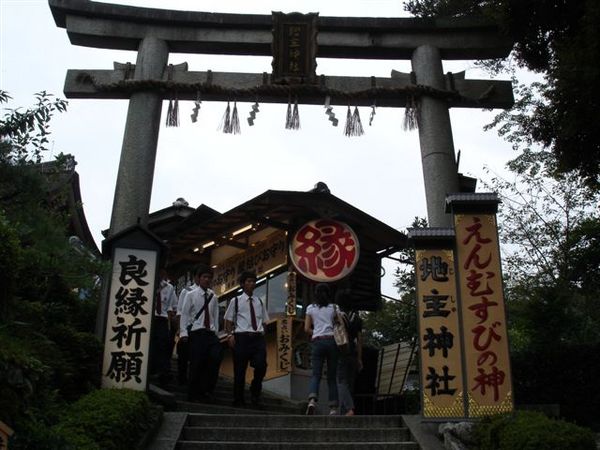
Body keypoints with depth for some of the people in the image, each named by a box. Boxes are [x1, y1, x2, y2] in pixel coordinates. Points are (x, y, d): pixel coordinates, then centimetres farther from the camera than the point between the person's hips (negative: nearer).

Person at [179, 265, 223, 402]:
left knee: (216, 359, -10)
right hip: (196, 333, -3)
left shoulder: (213, 297, 10)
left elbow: (215, 316, 9)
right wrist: (184, 332, -8)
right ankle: (194, 395, 13)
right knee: (196, 364, -2)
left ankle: (207, 391, 5)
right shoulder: (191, 295, 1)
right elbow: (184, 314, -1)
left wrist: (216, 333, 3)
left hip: (211, 333, 3)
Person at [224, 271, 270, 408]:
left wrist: (262, 335, 5)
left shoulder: (259, 301, 17)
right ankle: (238, 399, 18)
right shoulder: (235, 301, 8)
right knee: (240, 369, 2)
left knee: (261, 366, -13)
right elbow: (228, 321, 7)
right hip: (242, 337, -2)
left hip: (258, 337, 2)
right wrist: (231, 335, -8)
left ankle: (255, 396, 7)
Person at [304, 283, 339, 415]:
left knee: (316, 374, -5)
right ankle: (333, 408, 2)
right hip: (332, 341, 0)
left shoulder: (311, 308, 9)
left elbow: (307, 329, 6)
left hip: (318, 341, 0)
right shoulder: (333, 308, 9)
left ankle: (312, 400, -31)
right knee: (332, 376, 6)